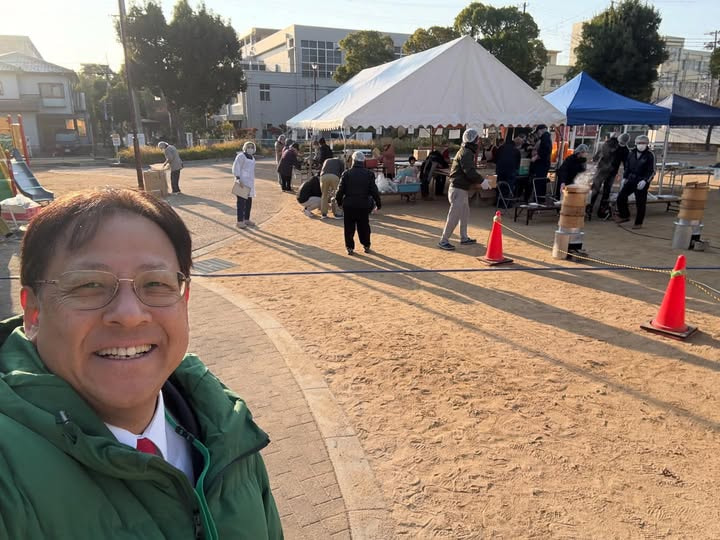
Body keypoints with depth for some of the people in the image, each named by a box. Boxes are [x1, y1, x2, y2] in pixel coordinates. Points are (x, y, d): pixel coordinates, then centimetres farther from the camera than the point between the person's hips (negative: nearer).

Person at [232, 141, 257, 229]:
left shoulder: (252, 158, 15)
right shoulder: (241, 156, -10)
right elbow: (236, 167, -17)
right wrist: (238, 178, -26)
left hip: (249, 182, 8)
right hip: (242, 182, -8)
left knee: (249, 202, 12)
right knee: (241, 202, -9)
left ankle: (246, 220, 23)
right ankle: (239, 222, -8)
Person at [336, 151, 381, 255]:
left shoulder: (346, 173, -3)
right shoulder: (369, 174, -1)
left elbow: (341, 190, -2)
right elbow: (374, 190, -1)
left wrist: (338, 201, 12)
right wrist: (378, 203, 8)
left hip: (349, 204, -1)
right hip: (364, 204, 1)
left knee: (349, 227, 8)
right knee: (364, 227, 14)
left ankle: (350, 247, 8)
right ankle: (366, 246, 21)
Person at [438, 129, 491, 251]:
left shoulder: (466, 151, 16)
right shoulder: (466, 153, -15)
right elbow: (470, 172, -25)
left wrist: (480, 179, 13)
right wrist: (482, 181, -18)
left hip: (462, 190, 10)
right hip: (458, 190, -10)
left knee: (465, 214, 19)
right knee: (454, 217, -8)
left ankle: (464, 238, 30)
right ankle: (443, 241, -4)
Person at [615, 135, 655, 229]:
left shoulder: (649, 155, -8)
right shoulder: (631, 153, 7)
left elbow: (652, 171, -9)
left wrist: (645, 181, -21)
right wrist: (625, 177, 8)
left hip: (642, 182, -5)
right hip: (631, 179, 5)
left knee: (640, 203, 0)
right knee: (621, 197, 2)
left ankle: (639, 223, 11)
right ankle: (625, 216, 21)